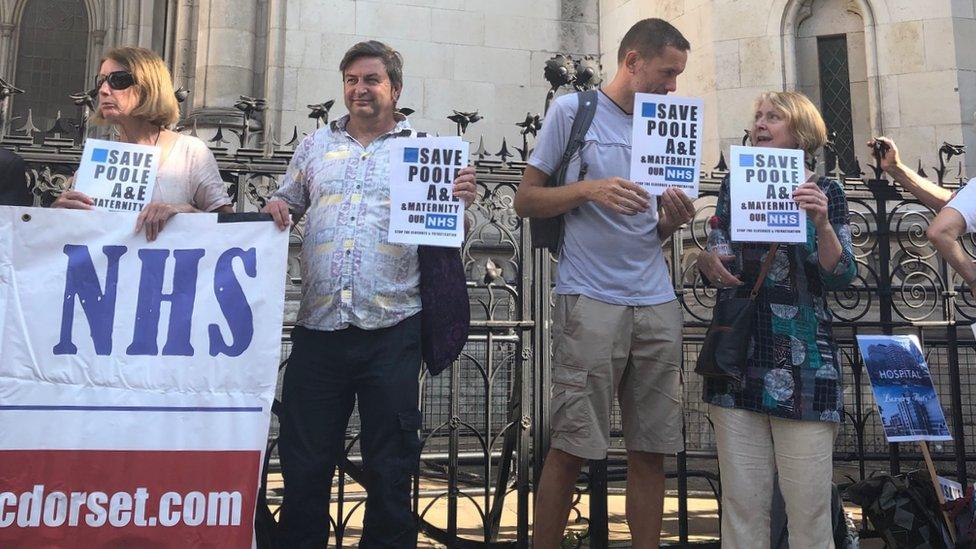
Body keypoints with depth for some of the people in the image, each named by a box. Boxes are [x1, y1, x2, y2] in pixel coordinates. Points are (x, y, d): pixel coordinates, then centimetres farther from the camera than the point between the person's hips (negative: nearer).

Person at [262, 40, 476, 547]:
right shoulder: (316, 146, 16)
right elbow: (286, 205, 21)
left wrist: (461, 205, -15)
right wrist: (275, 211, -1)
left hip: (390, 330, -2)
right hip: (318, 327, 3)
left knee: (389, 467, 7)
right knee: (303, 462, 10)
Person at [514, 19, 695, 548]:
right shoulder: (573, 110, 3)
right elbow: (526, 200, 0)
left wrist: (673, 219, -1)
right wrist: (589, 190, -15)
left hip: (657, 304, 5)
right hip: (591, 300, -5)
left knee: (651, 449, 6)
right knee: (571, 447, -3)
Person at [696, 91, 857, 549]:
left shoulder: (825, 191, 5)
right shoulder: (735, 185, 12)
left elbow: (839, 276, -3)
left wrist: (822, 224, -19)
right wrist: (707, 261, -8)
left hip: (803, 366, -2)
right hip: (737, 361, 2)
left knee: (808, 509, -1)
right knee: (741, 504, 4)